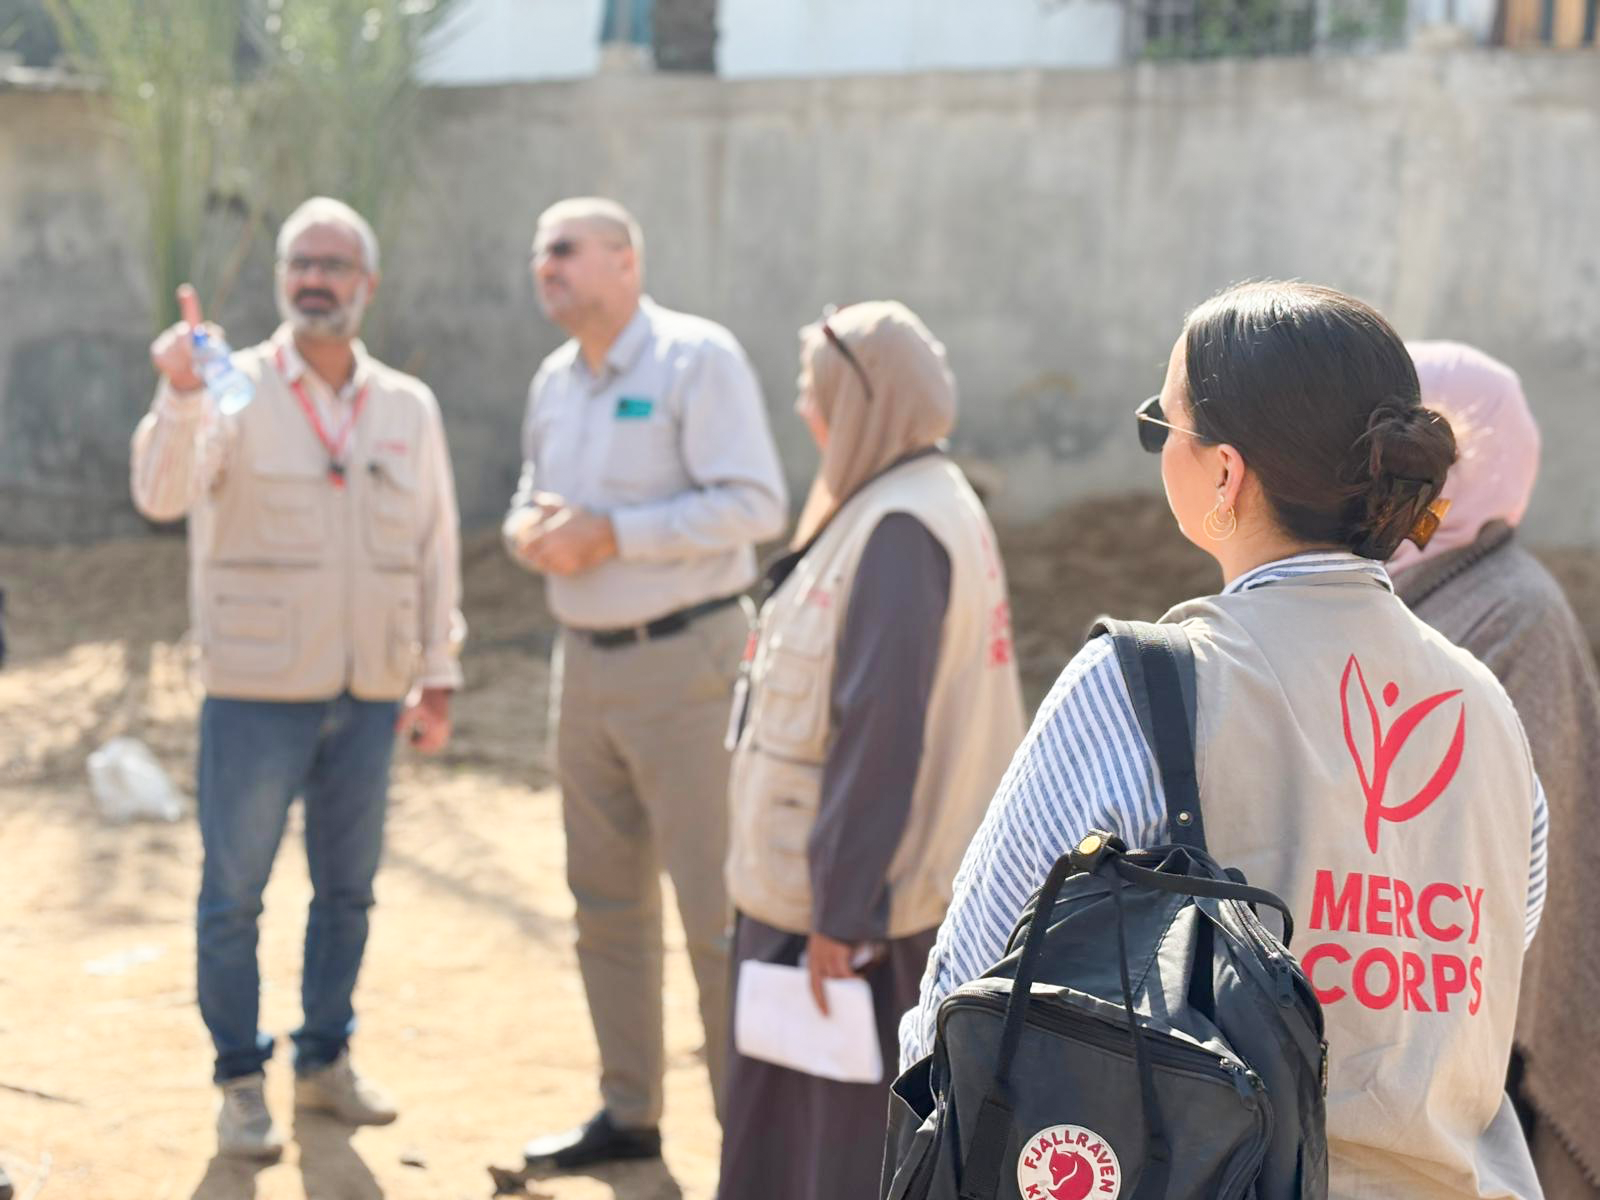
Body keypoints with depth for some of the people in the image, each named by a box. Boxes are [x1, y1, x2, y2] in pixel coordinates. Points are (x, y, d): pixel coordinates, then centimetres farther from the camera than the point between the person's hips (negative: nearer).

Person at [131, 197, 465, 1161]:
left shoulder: (409, 407, 6)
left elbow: (436, 546, 11)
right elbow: (163, 495, -20)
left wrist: (438, 676, 10)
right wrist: (179, 396, -37)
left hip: (369, 697, 4)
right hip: (257, 693, -4)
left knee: (348, 888, 13)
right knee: (234, 892, 2)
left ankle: (326, 1060, 28)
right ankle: (242, 1082, 15)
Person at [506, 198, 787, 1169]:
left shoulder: (697, 357, -11)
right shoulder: (555, 380, 11)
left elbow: (756, 503, -19)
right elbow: (532, 499, 21)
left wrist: (614, 533, -21)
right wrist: (530, 531, -4)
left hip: (682, 659, -7)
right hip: (587, 660, 8)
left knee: (716, 905, -4)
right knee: (606, 898, 13)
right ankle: (629, 1113, 25)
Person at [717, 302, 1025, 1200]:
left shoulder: (899, 532, -20)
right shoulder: (923, 503, 12)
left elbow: (881, 733, -23)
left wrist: (842, 911, -22)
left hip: (870, 900, -10)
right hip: (818, 884, 10)